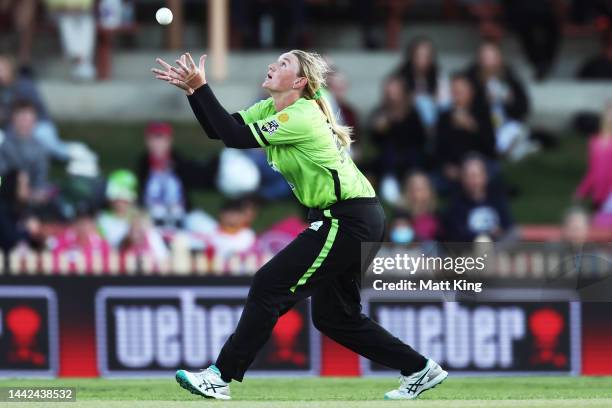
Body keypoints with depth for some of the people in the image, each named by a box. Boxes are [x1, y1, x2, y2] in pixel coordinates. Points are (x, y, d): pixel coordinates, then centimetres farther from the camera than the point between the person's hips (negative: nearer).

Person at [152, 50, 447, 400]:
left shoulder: (301, 117, -19)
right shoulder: (271, 108, 9)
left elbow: (235, 137, -23)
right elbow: (220, 130, 4)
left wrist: (201, 87, -20)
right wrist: (192, 90, -7)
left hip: (350, 221, -10)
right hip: (349, 219, 10)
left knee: (270, 287, -10)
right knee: (333, 316, 14)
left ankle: (221, 377, -6)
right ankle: (420, 369, 20)